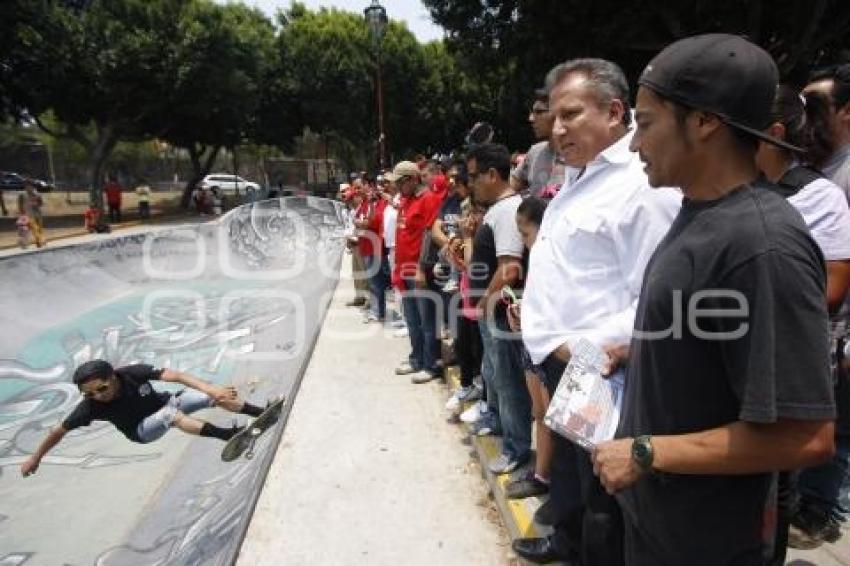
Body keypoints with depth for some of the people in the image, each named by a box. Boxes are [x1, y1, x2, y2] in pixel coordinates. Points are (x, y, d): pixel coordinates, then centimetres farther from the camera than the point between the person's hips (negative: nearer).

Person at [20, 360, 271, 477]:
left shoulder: (133, 372, -29)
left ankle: (261, 412, -8)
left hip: (164, 404, 2)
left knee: (214, 397, -18)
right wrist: (35, 458, -1)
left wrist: (211, 389, -48)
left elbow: (176, 376, -36)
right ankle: (227, 435, -47)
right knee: (171, 414, -37)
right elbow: (59, 431, -12)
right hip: (141, 431, -2)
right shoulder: (90, 406, -27)